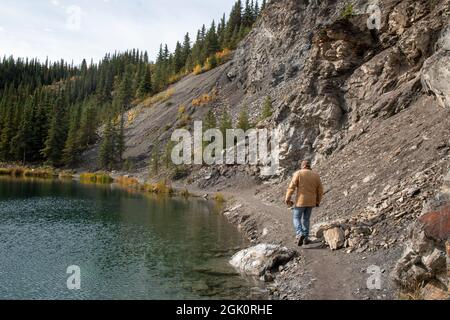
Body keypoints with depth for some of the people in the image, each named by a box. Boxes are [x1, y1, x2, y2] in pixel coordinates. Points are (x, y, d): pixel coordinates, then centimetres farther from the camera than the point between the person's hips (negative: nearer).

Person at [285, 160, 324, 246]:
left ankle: (300, 234, -13)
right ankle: (305, 238, 17)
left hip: (301, 201, -3)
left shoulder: (298, 173, -8)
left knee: (297, 218, 9)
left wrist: (288, 199, -7)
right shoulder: (316, 175, 4)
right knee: (306, 219, 17)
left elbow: (291, 187, -13)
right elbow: (320, 190, 6)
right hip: (311, 202, 4)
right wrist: (318, 202, 17)